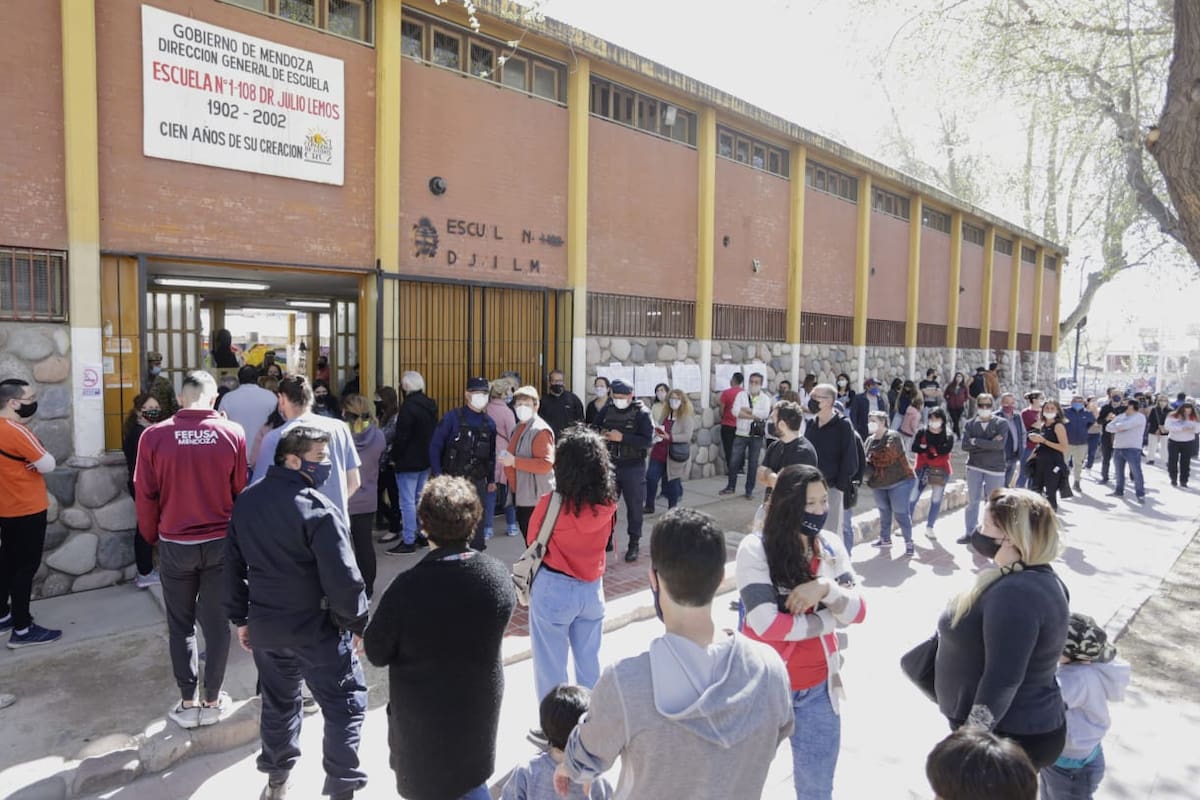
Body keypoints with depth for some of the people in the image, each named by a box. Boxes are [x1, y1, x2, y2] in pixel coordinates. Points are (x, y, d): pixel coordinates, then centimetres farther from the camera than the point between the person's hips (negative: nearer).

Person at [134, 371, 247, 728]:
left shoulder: (154, 436, -11)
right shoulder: (232, 433, -12)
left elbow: (145, 495, -4)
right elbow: (241, 491, -4)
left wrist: (152, 536, 12)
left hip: (175, 544, 0)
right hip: (221, 542, 0)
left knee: (180, 625, 16)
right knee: (216, 623, 13)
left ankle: (188, 702, 23)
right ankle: (212, 701, 23)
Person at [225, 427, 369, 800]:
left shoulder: (246, 500, 3)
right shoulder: (318, 508, -21)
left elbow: (234, 564, 10)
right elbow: (343, 577, -22)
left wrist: (241, 617, 19)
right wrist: (356, 623, -8)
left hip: (265, 624, 7)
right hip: (316, 627, -7)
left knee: (278, 701, 24)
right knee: (346, 705, 7)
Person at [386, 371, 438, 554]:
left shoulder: (409, 407, -19)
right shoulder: (430, 405, 8)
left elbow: (401, 436, -18)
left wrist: (395, 457, -6)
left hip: (409, 462, -9)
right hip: (426, 460, 9)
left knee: (407, 502, -3)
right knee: (420, 499, 18)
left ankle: (408, 541, 0)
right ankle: (422, 535, 25)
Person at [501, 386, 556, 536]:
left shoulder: (540, 430, -16)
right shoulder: (518, 428, 14)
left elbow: (546, 464, -25)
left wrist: (514, 461, -24)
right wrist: (507, 459, 12)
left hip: (536, 496, -10)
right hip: (521, 493, 10)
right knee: (527, 537, 18)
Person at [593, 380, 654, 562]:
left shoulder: (642, 413, -11)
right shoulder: (606, 410, 3)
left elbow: (647, 441, -19)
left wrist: (622, 437, -26)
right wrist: (601, 434, -10)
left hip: (633, 467, -4)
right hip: (609, 465, 4)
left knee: (634, 507, 5)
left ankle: (634, 544, 18)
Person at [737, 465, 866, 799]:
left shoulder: (830, 546, -2)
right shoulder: (756, 548, -19)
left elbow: (858, 612, -4)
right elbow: (767, 625, -24)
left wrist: (825, 587, -24)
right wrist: (830, 620, -12)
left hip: (818, 688, 4)